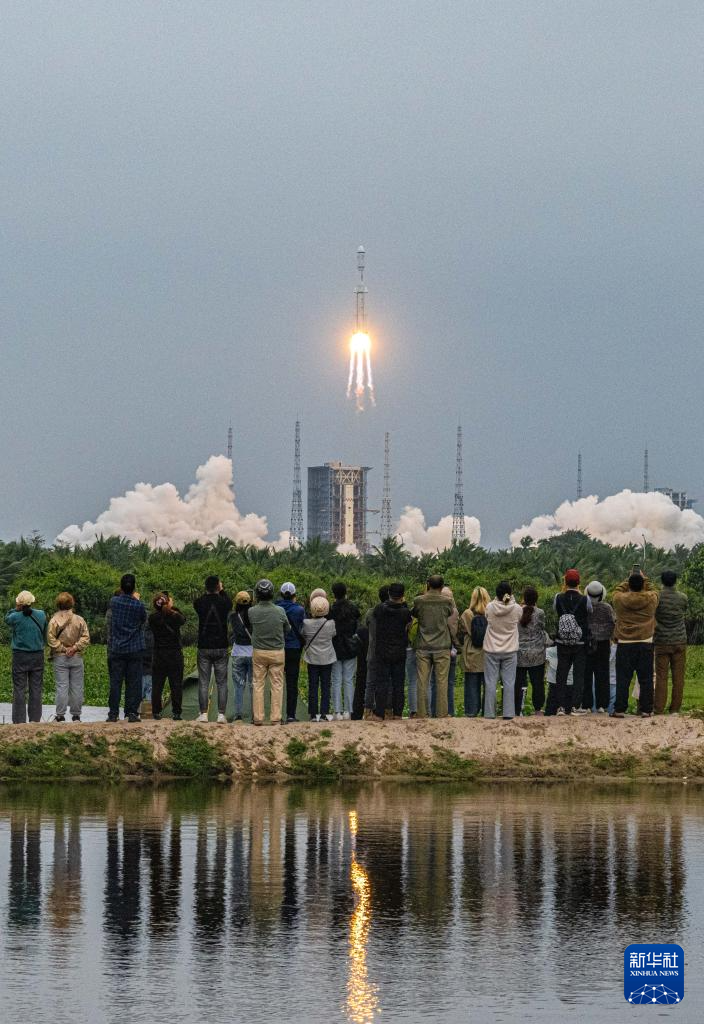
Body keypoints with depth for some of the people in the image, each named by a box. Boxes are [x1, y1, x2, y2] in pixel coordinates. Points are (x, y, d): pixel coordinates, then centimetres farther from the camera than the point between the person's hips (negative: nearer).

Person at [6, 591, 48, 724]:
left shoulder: (16, 617, -12)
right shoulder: (41, 615, -3)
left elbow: (7, 619, 11)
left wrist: (16, 609, 3)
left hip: (20, 657, -2)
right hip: (37, 656, 2)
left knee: (19, 690, 1)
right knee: (36, 689, 7)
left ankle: (19, 721, -1)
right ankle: (35, 719, 6)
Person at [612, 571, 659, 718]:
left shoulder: (620, 600, -7)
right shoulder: (651, 599, -6)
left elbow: (618, 590, 16)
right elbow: (652, 590, 17)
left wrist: (629, 580, 22)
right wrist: (644, 579, 25)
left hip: (624, 644, 0)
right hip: (645, 644, 0)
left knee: (622, 680, 3)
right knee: (646, 679, 5)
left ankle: (620, 710, 2)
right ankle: (646, 710, 3)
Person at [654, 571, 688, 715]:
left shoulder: (657, 597, -9)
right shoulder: (682, 598, -2)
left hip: (662, 642, -1)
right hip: (680, 642, 1)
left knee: (661, 677, 0)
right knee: (678, 677, 5)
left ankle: (659, 710, -4)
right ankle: (674, 709, 4)